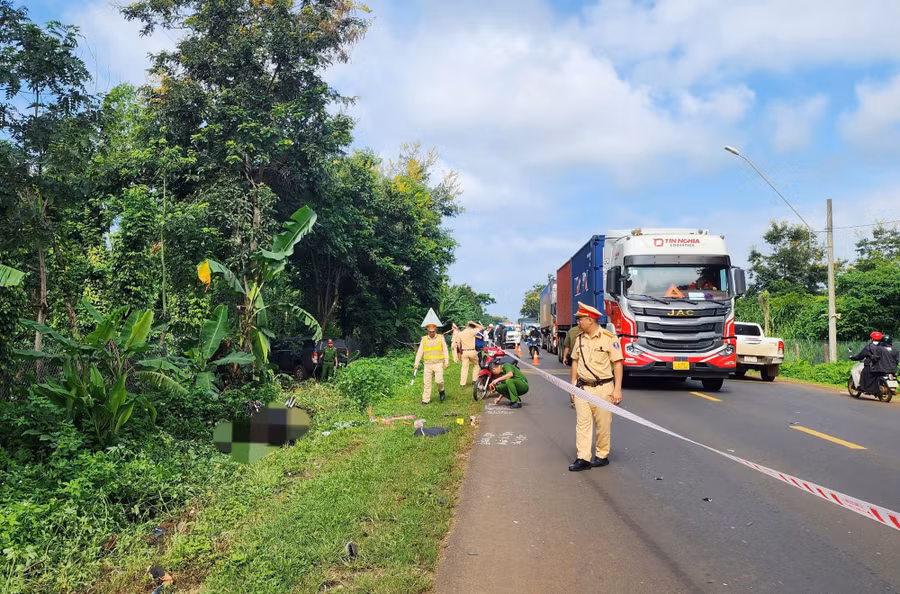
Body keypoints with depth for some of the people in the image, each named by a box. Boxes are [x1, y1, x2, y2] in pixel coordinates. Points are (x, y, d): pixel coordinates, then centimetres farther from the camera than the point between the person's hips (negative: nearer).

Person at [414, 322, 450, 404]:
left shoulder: (441, 338, 4)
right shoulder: (424, 339, 7)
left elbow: (445, 350, 5)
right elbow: (419, 352, 8)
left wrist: (446, 362, -3)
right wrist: (416, 363, 3)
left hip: (438, 364, -2)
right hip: (428, 364, 2)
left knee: (439, 380, -13)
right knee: (426, 382, 1)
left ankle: (441, 391, 18)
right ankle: (426, 400, 9)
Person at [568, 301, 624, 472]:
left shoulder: (609, 338, -9)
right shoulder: (579, 339, 8)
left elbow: (617, 364, -9)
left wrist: (617, 389, -13)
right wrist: (573, 384, 10)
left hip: (603, 388, -5)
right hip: (582, 387, 5)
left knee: (603, 424, 6)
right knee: (582, 423, 0)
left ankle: (602, 456, 21)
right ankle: (583, 458, 3)